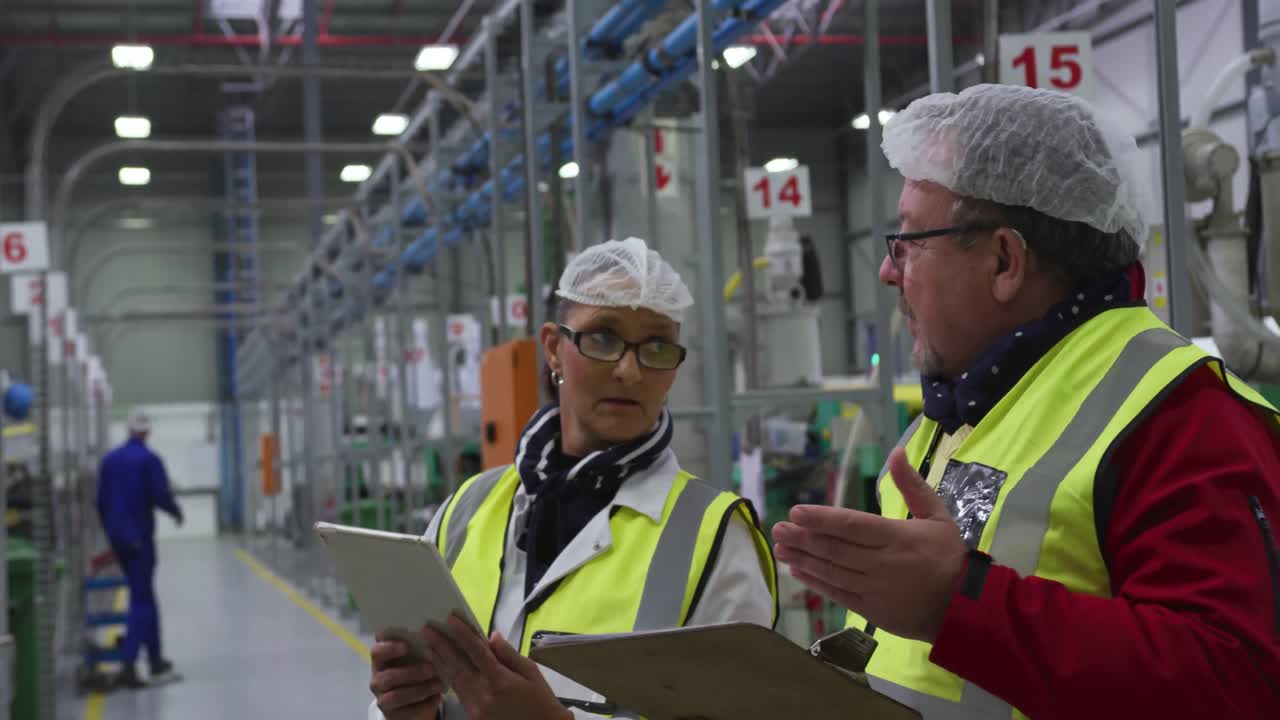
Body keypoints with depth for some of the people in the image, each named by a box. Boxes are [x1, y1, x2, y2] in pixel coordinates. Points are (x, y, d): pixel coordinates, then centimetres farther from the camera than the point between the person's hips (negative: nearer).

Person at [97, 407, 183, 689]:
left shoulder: (110, 459, 8)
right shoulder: (149, 460, -11)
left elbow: (101, 500, 11)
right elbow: (160, 496, -17)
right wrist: (176, 512, 3)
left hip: (116, 536, 7)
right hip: (139, 536, -6)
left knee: (144, 596, 16)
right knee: (141, 600, -4)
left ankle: (156, 662, 22)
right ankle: (127, 664, -17)